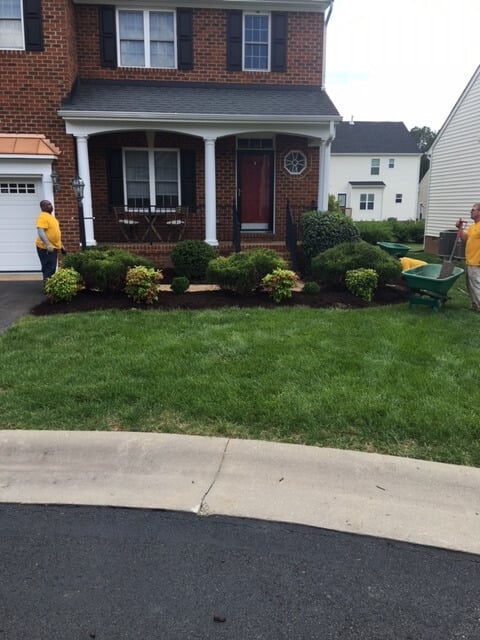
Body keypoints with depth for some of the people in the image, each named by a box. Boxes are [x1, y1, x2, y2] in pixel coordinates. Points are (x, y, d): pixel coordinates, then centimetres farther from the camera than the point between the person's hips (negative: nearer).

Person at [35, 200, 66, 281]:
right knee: (49, 268, -10)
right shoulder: (42, 216, -14)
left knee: (52, 268, 13)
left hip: (54, 247, 9)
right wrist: (47, 244, -33)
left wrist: (61, 245, 23)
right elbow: (40, 232, -25)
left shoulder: (51, 216, 16)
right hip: (46, 248, -9)